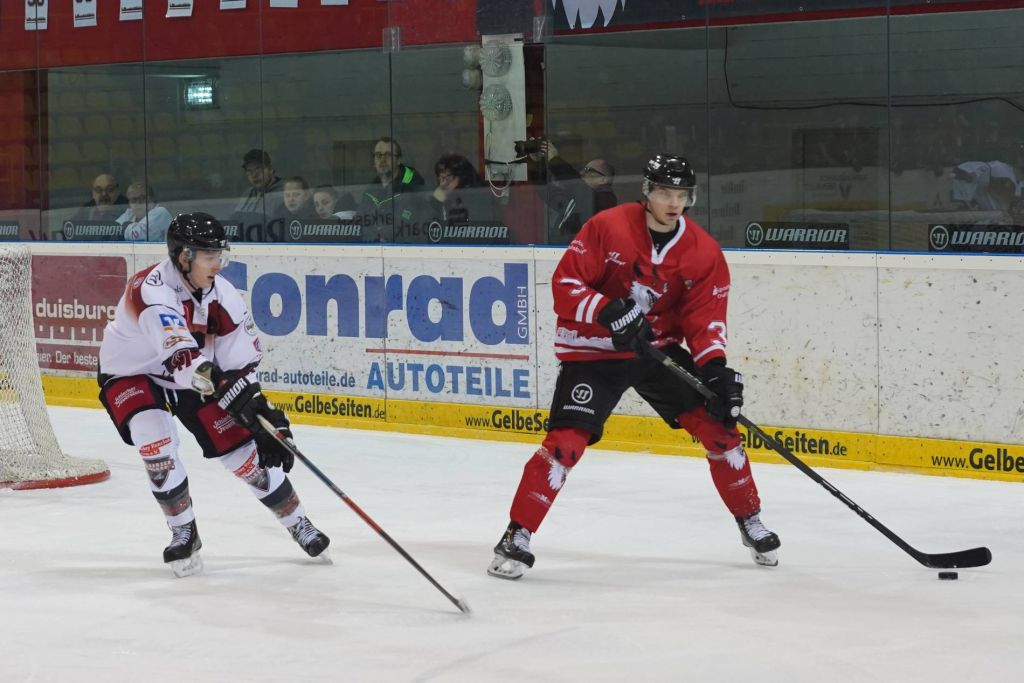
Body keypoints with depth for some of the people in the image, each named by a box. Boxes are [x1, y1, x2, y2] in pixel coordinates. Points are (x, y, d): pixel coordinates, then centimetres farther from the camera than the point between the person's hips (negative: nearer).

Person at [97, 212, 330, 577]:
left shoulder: (224, 297, -15)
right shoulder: (151, 290, -34)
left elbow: (242, 366, -12)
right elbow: (181, 356, -47)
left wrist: (271, 420, -20)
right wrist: (229, 391, -57)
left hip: (195, 379, 4)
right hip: (130, 374, -4)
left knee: (244, 447, -1)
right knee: (157, 444, -28)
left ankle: (297, 523, 18)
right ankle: (184, 533, -6)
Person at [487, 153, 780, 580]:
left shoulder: (704, 252, -5)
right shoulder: (607, 228, -16)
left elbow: (705, 318, -5)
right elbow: (565, 284, -15)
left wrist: (715, 369, -21)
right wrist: (609, 312, -29)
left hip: (659, 348, 4)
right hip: (593, 350, -4)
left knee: (717, 424, -1)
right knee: (566, 442, -17)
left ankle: (750, 521, 18)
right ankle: (517, 537, -8)